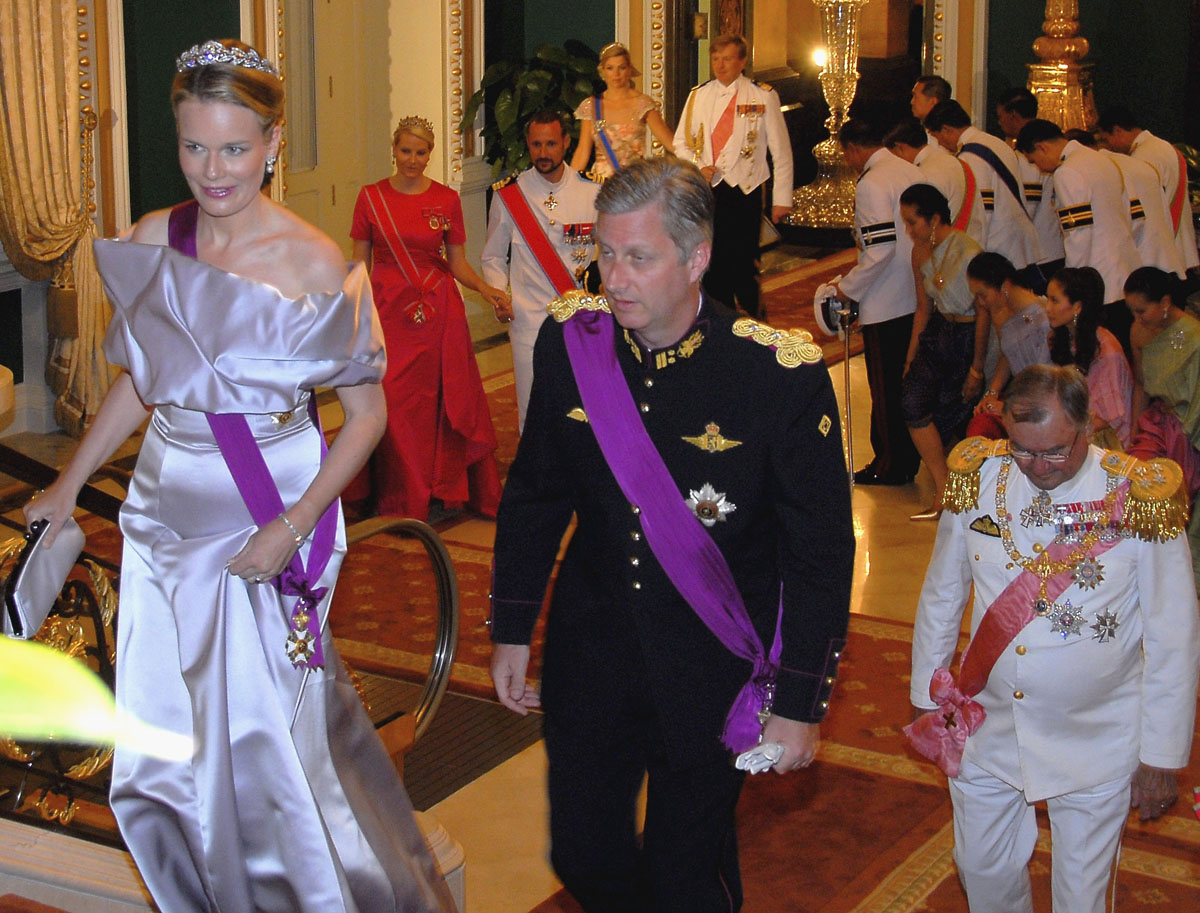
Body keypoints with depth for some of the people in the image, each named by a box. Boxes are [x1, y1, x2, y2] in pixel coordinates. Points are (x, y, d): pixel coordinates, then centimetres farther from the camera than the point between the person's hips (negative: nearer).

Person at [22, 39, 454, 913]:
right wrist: (70, 484, 13)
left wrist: (292, 527, -16)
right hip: (168, 515, 5)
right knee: (169, 742, 13)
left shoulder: (314, 265, -14)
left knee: (264, 744, 5)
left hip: (267, 524, -4)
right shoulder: (153, 242, -1)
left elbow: (367, 414, -9)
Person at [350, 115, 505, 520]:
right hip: (388, 311, -1)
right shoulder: (371, 197, 2)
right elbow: (360, 264, 6)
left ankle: (448, 491, 16)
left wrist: (486, 289, -10)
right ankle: (400, 505, 11)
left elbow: (457, 263, 7)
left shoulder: (447, 199, 4)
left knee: (443, 402, 1)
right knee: (393, 405, -1)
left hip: (439, 311, 1)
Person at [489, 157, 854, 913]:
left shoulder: (782, 375, -19)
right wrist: (513, 630, 9)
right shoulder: (570, 341, -8)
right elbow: (534, 494, 6)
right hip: (591, 647, 3)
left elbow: (821, 552, -12)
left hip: (710, 673, -3)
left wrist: (801, 703, -10)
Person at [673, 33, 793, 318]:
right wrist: (697, 167, -4)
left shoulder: (763, 96, 0)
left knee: (743, 265, -2)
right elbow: (681, 142, 16)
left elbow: (780, 151, 1)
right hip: (707, 191, 3)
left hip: (744, 191, -3)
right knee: (711, 262, 6)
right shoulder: (699, 95, 9)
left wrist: (781, 197, -3)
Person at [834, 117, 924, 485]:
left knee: (886, 387, 3)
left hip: (885, 304, -8)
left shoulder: (871, 184, -16)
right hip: (917, 298, 8)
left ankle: (890, 465, 11)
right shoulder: (912, 171, 8)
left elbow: (881, 248, -23)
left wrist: (849, 287, -11)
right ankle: (909, 460, 25)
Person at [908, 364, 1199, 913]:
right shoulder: (978, 479, -8)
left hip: (1095, 743, -3)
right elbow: (941, 596, 6)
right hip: (988, 731, 3)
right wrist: (925, 694, 12)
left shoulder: (1140, 499, -16)